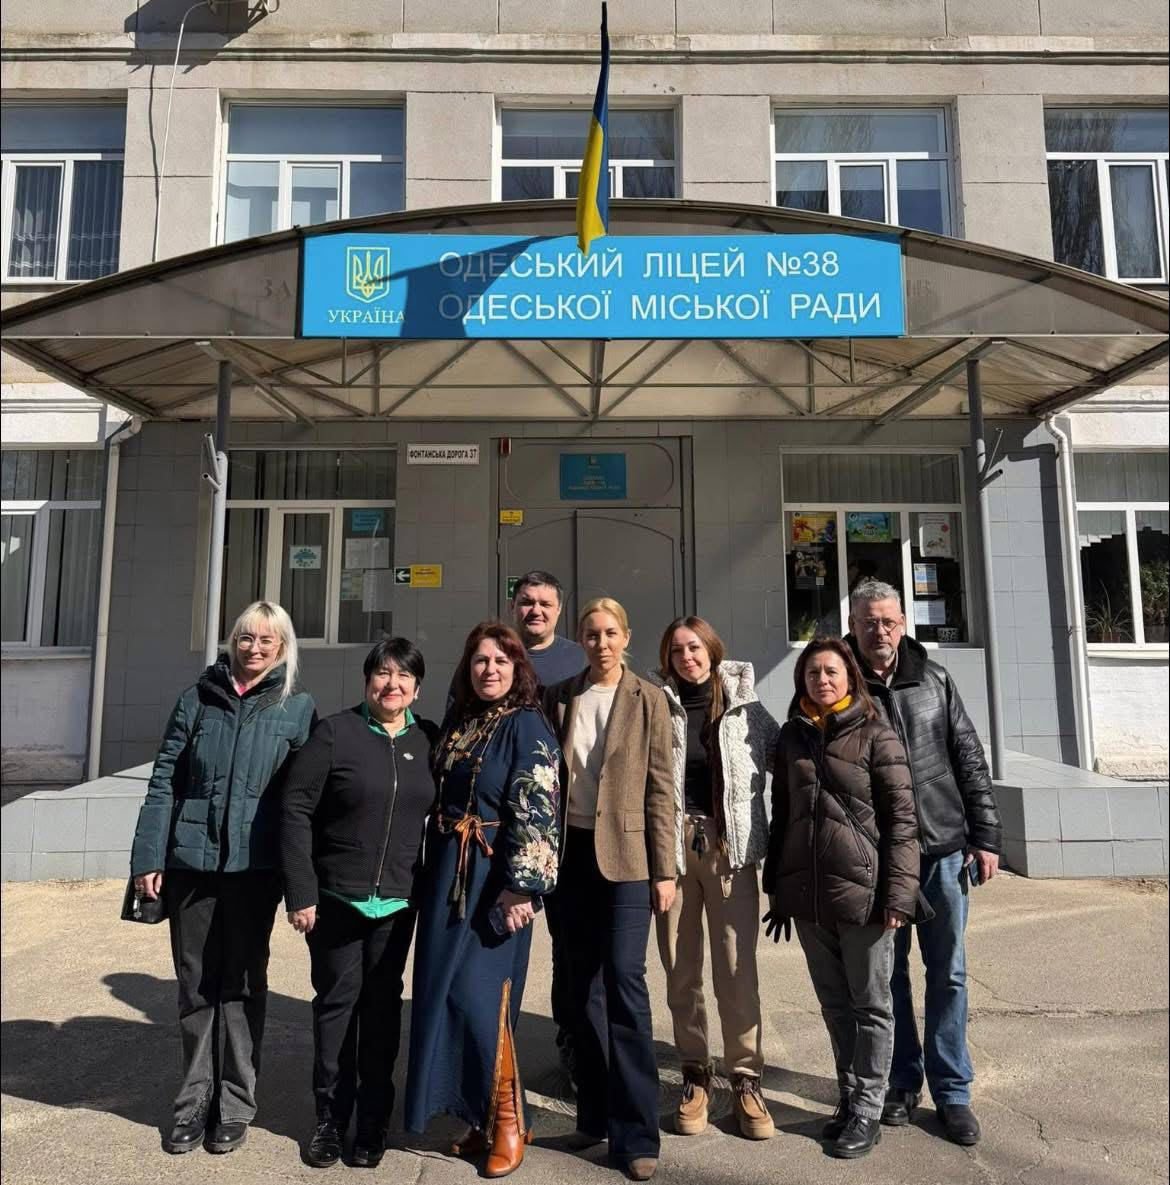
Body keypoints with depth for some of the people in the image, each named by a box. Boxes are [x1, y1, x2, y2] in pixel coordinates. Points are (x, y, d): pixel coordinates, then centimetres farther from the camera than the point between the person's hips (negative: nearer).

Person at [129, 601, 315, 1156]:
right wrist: (148, 857, -2)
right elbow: (163, 782, 4)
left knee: (241, 983, 9)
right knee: (195, 983, 12)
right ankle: (195, 1100, 29)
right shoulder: (198, 698, 4)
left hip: (255, 866, -1)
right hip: (191, 860, 2)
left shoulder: (298, 708, 1)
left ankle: (234, 1105, 24)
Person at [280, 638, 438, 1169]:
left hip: (397, 901, 3)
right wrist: (301, 892, -12)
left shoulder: (428, 741, 1)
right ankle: (330, 1117, 29)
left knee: (382, 1005, 12)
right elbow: (296, 811, -9)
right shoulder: (334, 733, -9)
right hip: (335, 897, -2)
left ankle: (373, 1120, 28)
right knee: (336, 1001, 10)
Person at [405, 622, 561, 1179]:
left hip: (495, 878, -7)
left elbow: (536, 812, -16)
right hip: (447, 875, 7)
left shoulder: (527, 725, -10)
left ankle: (507, 1119, 14)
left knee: (478, 993, -7)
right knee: (445, 991, 10)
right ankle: (479, 1116, 26)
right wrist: (433, 872, 17)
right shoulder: (456, 722, 10)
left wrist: (522, 886, -21)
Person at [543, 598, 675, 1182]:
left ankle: (635, 1133, 6)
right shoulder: (559, 697, 5)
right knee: (580, 981, 11)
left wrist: (664, 869, -6)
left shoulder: (648, 699, -2)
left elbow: (661, 787, -3)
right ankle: (595, 1111, 28)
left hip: (626, 854, -3)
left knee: (624, 979, -8)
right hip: (572, 851, 4)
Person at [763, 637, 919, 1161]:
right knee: (834, 1003, 17)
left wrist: (899, 892, -13)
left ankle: (867, 1110, 24)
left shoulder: (875, 735, -6)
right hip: (807, 894, 5)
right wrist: (777, 888, 12)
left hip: (862, 891, -4)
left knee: (870, 1004, 10)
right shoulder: (792, 735, 8)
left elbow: (901, 817, -8)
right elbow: (781, 814, 11)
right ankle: (848, 1098, 33)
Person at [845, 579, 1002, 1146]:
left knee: (947, 973, 10)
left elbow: (970, 760, 6)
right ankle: (903, 1082, 29)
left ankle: (952, 1091, 25)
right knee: (889, 971, 11)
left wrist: (984, 836, 3)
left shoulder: (934, 681, 3)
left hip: (943, 849, 1)